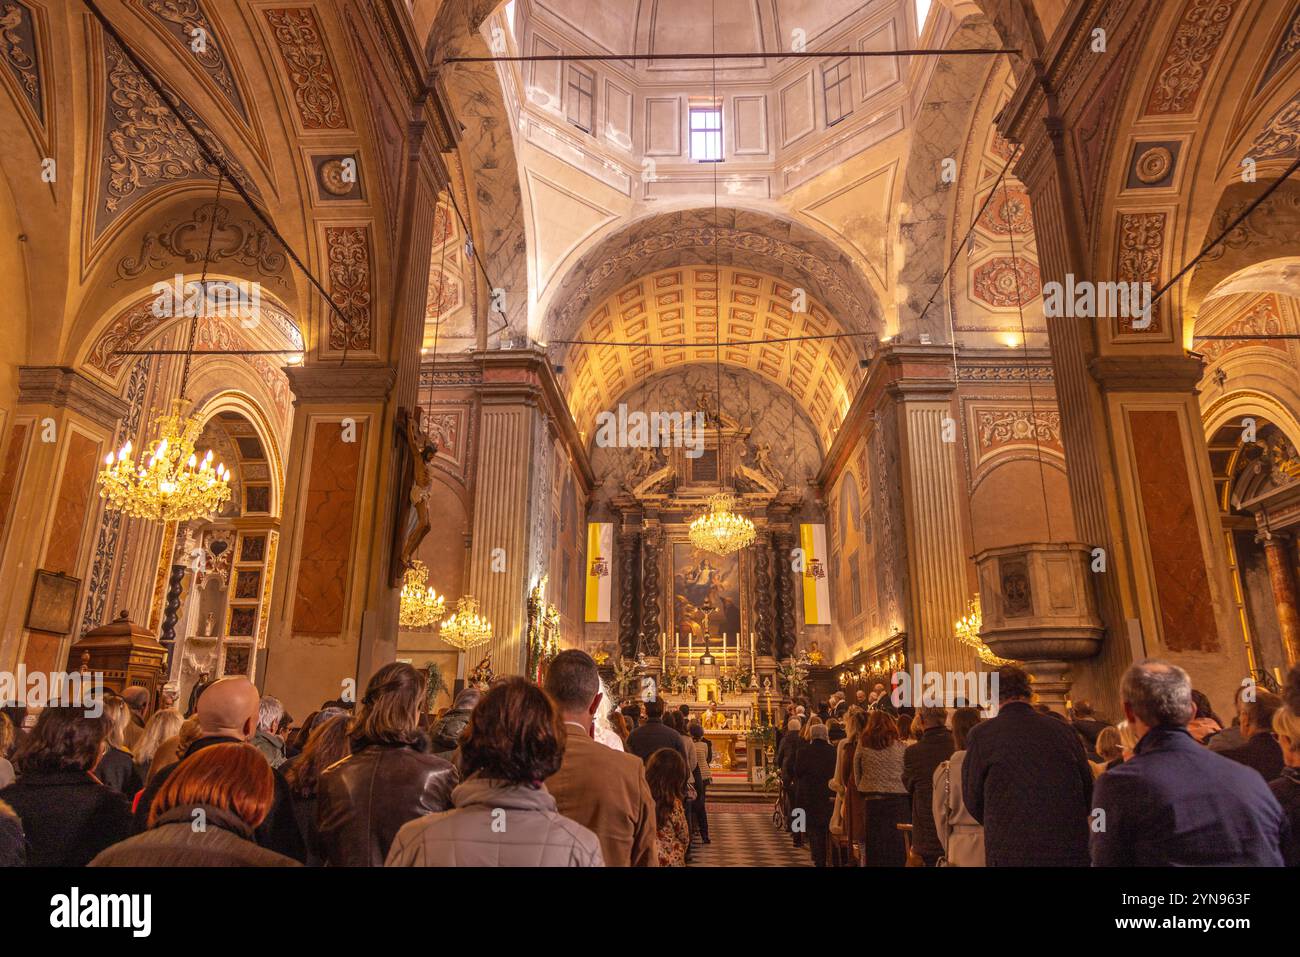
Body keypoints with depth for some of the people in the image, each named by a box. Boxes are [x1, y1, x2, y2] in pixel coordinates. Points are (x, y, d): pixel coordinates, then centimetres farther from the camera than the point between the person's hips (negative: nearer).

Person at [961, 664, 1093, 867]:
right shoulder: (1064, 730, 2)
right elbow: (1088, 791, 10)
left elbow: (973, 801, 2)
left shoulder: (981, 734, -6)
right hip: (1072, 853, 3)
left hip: (1011, 854, -3)